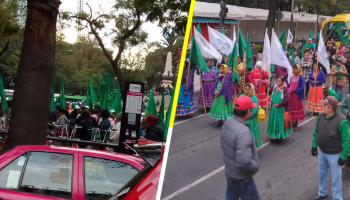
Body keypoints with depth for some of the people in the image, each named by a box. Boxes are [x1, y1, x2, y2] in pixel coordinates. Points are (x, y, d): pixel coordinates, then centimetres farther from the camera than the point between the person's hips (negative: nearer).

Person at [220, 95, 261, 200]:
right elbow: (244, 162, -37)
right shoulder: (243, 132, -33)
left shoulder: (228, 122, -5)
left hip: (229, 172, 8)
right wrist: (256, 166, -18)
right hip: (241, 177, -8)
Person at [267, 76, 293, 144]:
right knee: (274, 122, 13)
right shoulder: (274, 87, 3)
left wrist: (279, 104, -19)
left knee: (281, 123, 2)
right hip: (274, 109, 6)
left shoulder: (285, 89, -13)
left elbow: (287, 98, -20)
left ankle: (282, 137, 14)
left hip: (282, 110, -6)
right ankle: (275, 136, 26)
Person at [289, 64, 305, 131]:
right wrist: (288, 91, -7)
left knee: (297, 109, 7)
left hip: (297, 96, -5)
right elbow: (288, 85, 10)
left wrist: (295, 91, -17)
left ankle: (295, 125, 17)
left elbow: (302, 88, -15)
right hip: (290, 96, 5)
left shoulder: (301, 77, -10)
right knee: (291, 109, 10)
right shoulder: (291, 77, 5)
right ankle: (292, 124, 21)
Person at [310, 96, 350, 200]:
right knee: (322, 173, 22)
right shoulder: (321, 116, -6)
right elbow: (316, 132, 8)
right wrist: (314, 145, 9)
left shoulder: (341, 121, -26)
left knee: (336, 177, 8)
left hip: (334, 155, -6)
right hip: (322, 151, 6)